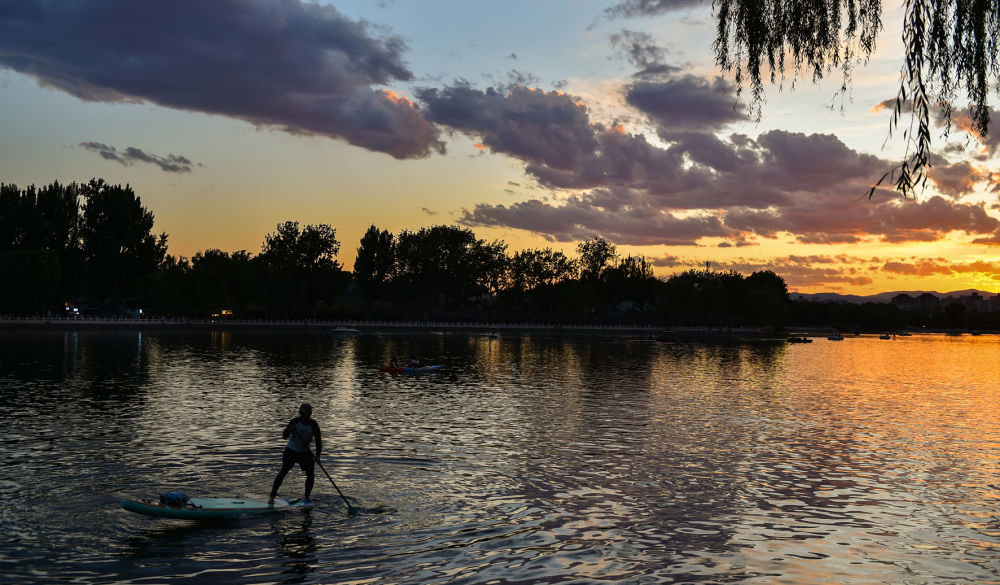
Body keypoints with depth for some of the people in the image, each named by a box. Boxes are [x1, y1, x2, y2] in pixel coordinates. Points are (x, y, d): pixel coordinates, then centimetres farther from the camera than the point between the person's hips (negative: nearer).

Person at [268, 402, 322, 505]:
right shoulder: (295, 421, -14)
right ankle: (272, 496, -7)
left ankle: (307, 497, 14)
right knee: (283, 472, -10)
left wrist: (317, 455, -25)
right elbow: (284, 436, -17)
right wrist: (289, 430, -39)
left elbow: (318, 440, -13)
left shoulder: (313, 424, -12)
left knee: (311, 474, -3)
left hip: (305, 452, 2)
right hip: (291, 451, -2)